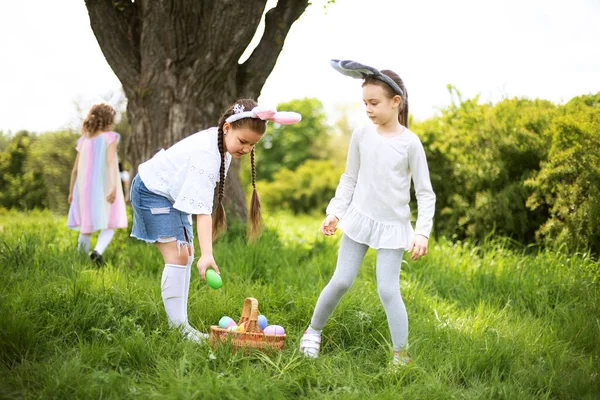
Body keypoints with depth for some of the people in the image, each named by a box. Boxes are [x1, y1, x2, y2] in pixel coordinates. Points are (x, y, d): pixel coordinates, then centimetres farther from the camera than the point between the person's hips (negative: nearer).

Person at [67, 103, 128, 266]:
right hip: (105, 188, -4)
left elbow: (75, 170, 9)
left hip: (85, 188, 4)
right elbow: (110, 161, -19)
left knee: (86, 228, 13)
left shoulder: (84, 140, 8)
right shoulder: (110, 137, -5)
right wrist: (114, 186, -28)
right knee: (110, 225, 6)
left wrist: (71, 191, 19)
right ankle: (98, 251, -19)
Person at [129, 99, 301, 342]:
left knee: (187, 255, 11)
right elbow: (202, 209, -41)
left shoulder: (220, 142, -6)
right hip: (152, 192, -10)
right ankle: (177, 326, -14)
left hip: (171, 193, 10)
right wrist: (207, 254, -48)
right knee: (177, 256, -17)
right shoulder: (207, 154, -34)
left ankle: (179, 320, 16)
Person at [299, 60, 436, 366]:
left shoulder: (410, 143, -10)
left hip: (393, 226, -2)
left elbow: (425, 193, -5)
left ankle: (401, 355, 2)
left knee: (388, 289, -8)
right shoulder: (361, 135, -1)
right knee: (341, 281, 1)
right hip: (359, 218, 3)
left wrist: (422, 231, -14)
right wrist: (335, 211, 2)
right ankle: (313, 330, 22)